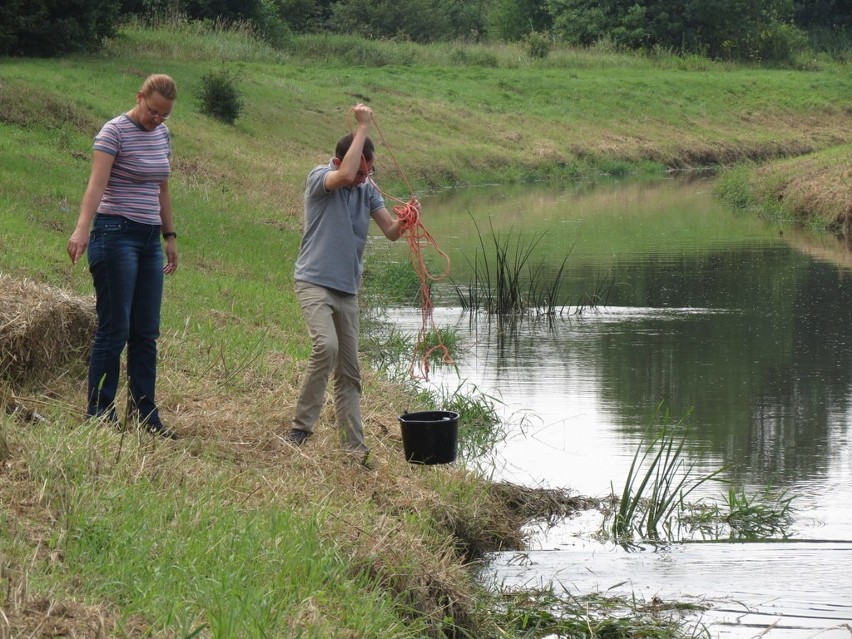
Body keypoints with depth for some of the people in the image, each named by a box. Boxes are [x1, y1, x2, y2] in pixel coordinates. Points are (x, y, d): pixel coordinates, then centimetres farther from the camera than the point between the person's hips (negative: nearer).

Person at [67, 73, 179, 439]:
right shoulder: (115, 132, -10)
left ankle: (144, 415, 10)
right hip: (116, 234, -7)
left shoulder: (162, 135, 12)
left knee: (146, 332, 6)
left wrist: (169, 236, 19)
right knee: (114, 329, -7)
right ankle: (99, 414, -1)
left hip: (149, 239, 7)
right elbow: (97, 183, -23)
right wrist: (82, 229, -35)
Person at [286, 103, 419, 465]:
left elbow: (390, 231, 4)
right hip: (314, 282, -7)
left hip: (347, 289, 7)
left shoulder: (367, 189, 10)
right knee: (326, 346, -27)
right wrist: (363, 127, -22)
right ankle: (301, 428, -19)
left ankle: (354, 448, 6)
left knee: (349, 371, 5)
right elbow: (345, 175, -29)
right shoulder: (319, 178, -7)